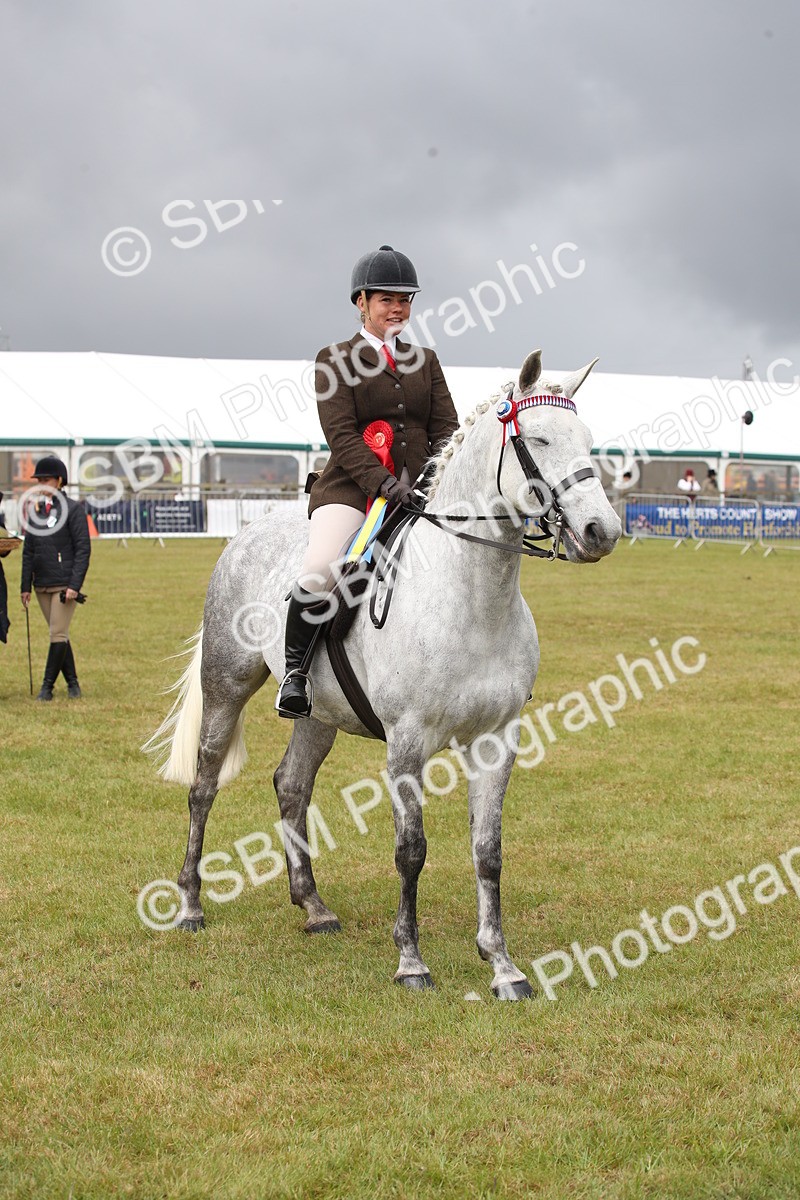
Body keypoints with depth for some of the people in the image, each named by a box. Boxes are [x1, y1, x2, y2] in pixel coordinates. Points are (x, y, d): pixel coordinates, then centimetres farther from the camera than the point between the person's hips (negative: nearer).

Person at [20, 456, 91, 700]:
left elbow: (83, 549, -9)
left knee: (58, 635, -7)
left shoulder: (73, 509, -5)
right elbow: (28, 550, 14)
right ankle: (72, 683, 18)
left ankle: (47, 685, -1)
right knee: (59, 635, 9)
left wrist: (74, 585, -16)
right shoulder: (35, 510, 11)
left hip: (64, 584, -5)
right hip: (42, 585, 5)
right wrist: (26, 586, 9)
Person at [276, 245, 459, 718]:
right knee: (321, 571, -30)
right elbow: (341, 435, -7)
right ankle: (295, 669, -11)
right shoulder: (336, 360, 5)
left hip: (419, 491, 5)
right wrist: (383, 482, -22)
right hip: (351, 489, -4)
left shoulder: (425, 360, 18)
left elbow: (447, 428, 11)